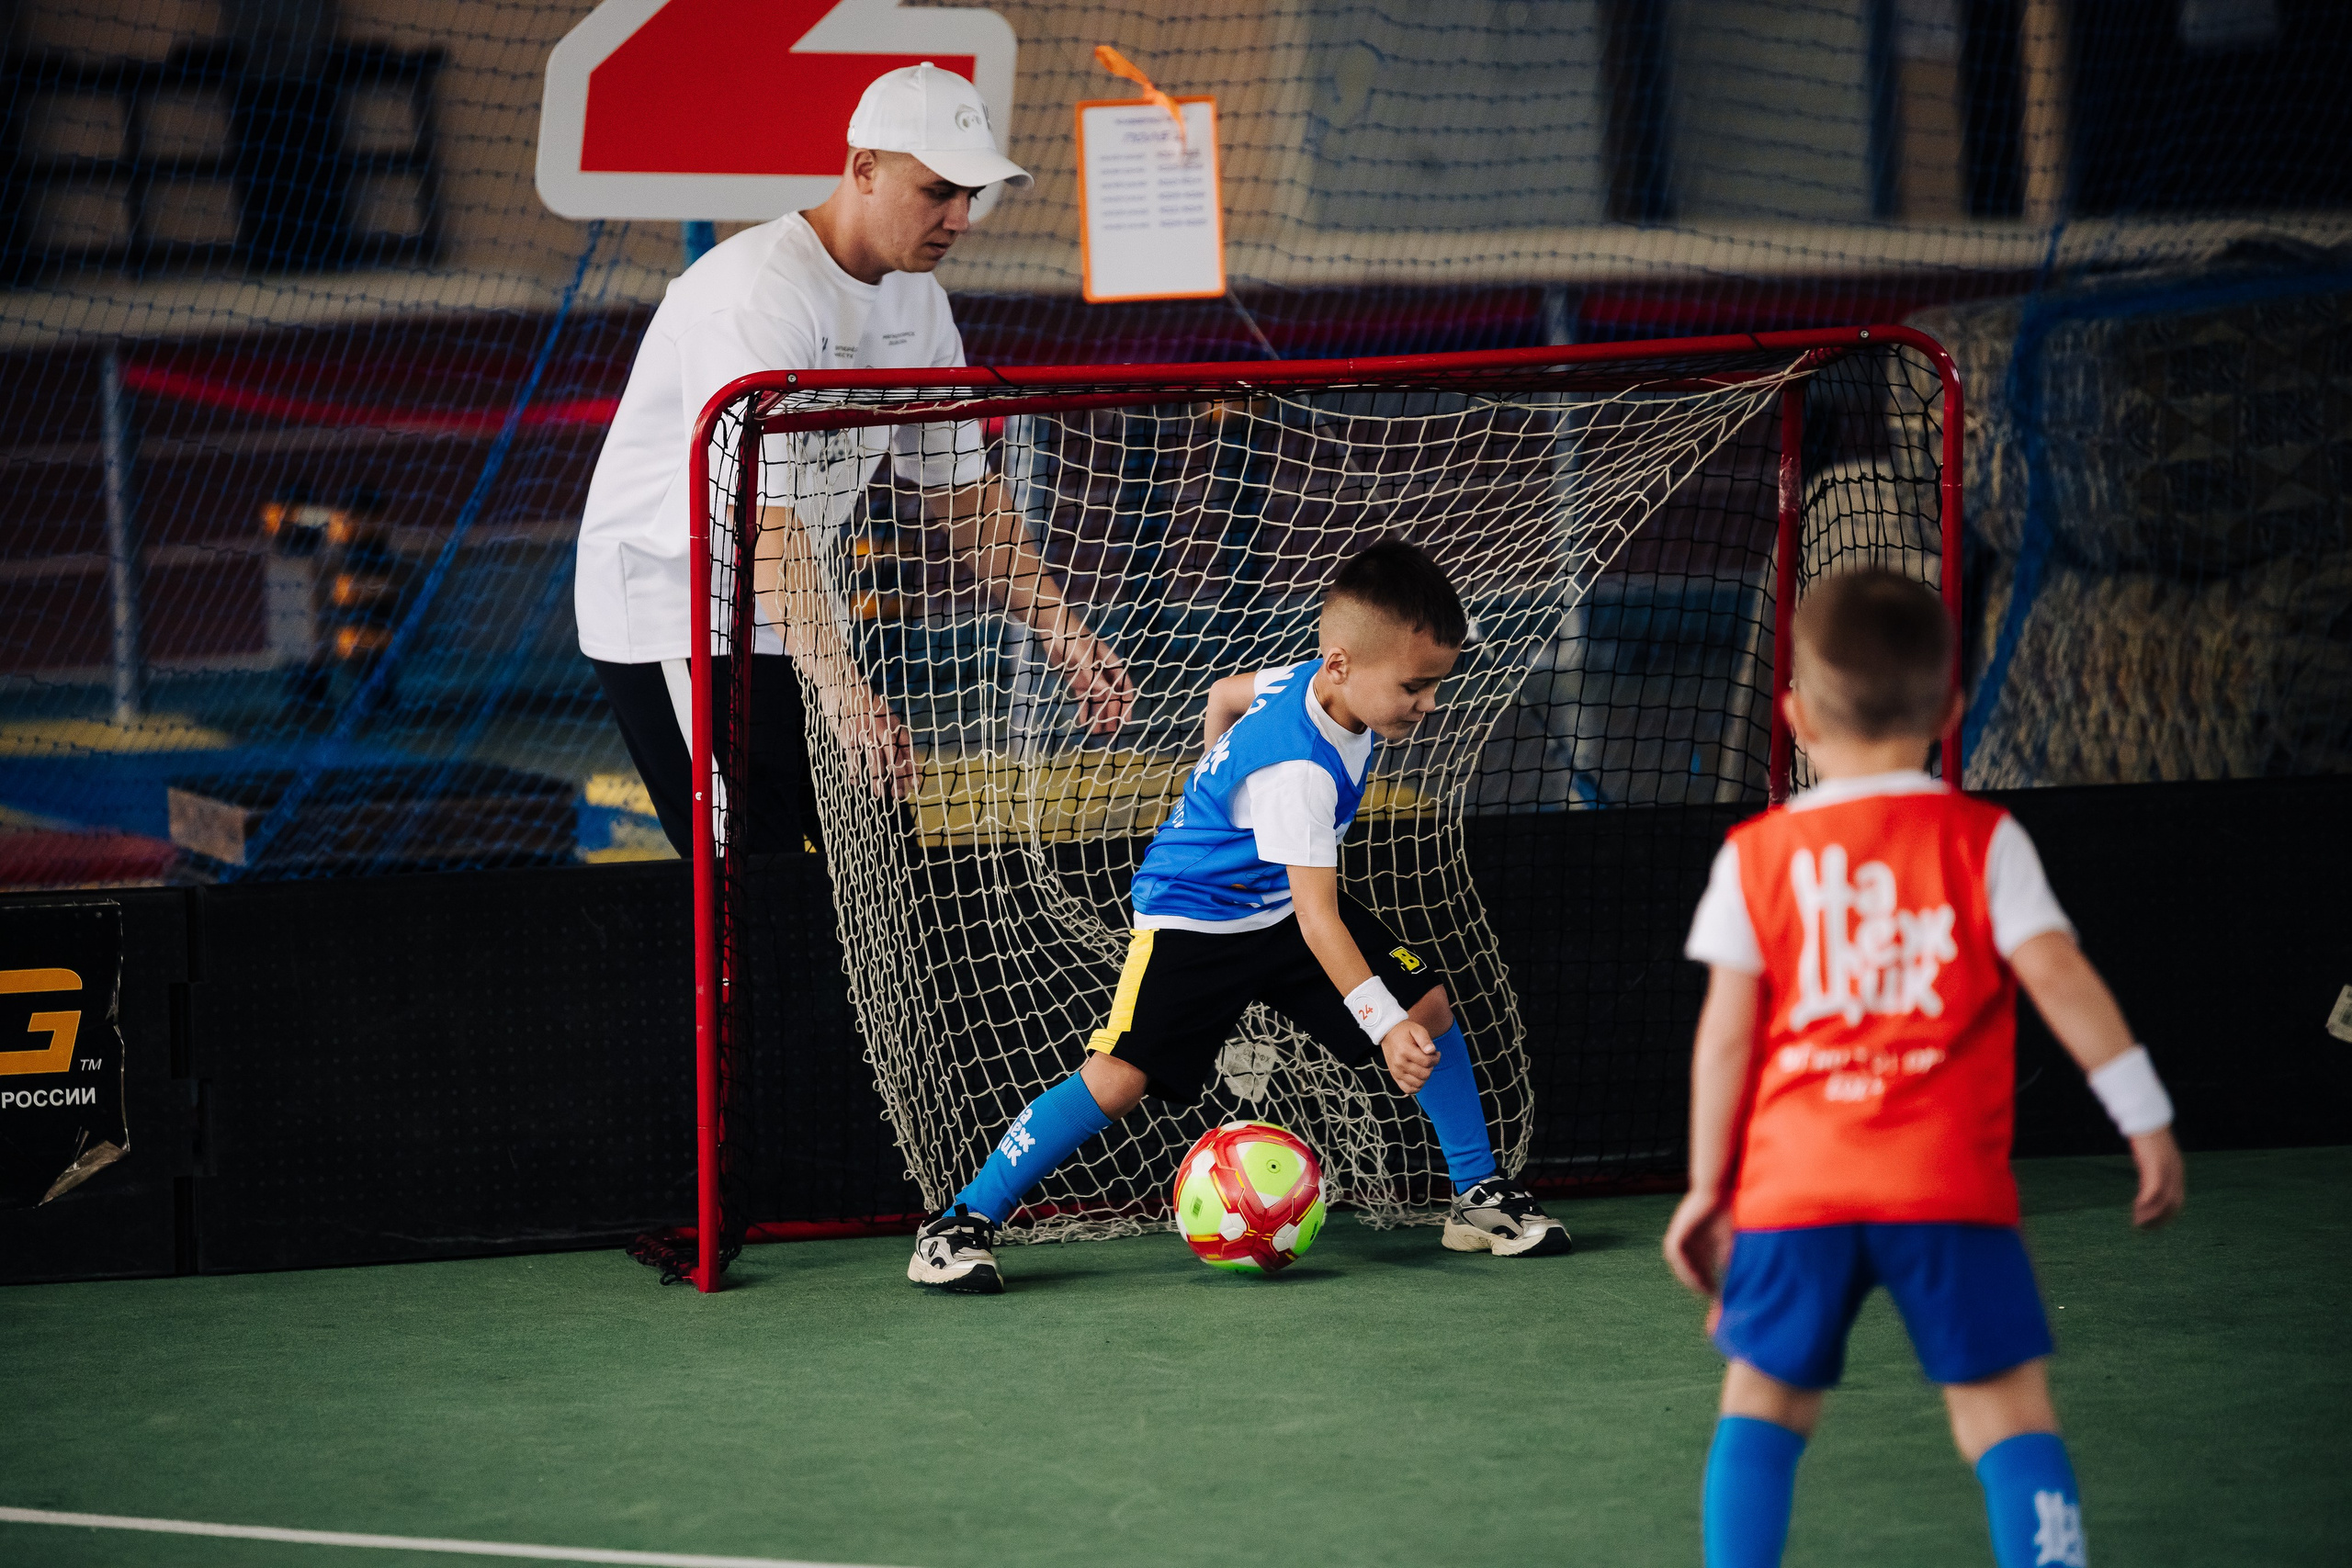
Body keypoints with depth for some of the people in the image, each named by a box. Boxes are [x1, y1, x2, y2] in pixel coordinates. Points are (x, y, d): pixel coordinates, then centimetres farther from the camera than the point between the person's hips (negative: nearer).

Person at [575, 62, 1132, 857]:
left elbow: (962, 492, 11)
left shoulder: (917, 301, 4)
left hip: (793, 612, 9)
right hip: (671, 617, -9)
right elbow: (757, 513, -35)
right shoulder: (759, 292, -25)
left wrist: (1060, 631, -1)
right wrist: (839, 686, -43)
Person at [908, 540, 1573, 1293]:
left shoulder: (1312, 683, -9)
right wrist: (1386, 1027, -42)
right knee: (1119, 1076, -21)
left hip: (1276, 899, 9)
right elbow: (1317, 919, -38)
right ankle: (964, 1222, -12)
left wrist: (1218, 793, 30)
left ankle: (1480, 1197, 13)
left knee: (1432, 1009, -2)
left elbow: (1227, 692, 13)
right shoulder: (1297, 772, -35)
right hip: (1192, 913, -9)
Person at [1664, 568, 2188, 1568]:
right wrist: (2146, 1118, 0)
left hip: (1796, 1178, 1)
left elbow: (1725, 1033, 3)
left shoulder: (1756, 856, 6)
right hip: (1947, 1183, -1)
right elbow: (2056, 973, -5)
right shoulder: (1981, 840, 3)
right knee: (2006, 1404, 1)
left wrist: (1706, 1185, 9)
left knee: (1764, 1399, 13)